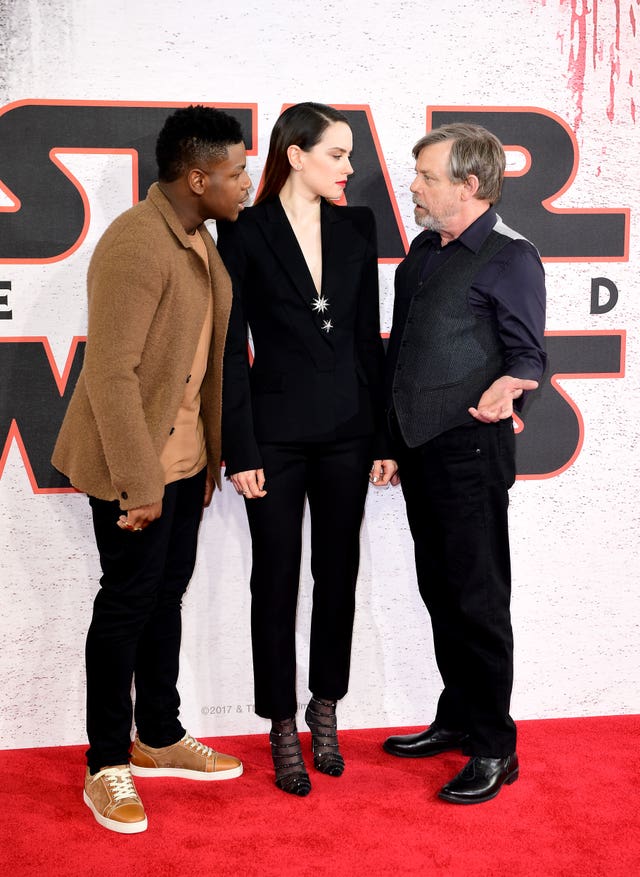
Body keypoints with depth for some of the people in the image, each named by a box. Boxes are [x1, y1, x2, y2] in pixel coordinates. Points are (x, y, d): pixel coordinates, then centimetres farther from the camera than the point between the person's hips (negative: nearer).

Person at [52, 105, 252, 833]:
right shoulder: (135, 244, -22)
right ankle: (107, 766, 19)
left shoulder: (197, 236, 7)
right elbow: (111, 372, -24)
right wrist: (140, 483, -23)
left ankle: (158, 738, 33)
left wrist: (210, 451, 13)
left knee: (168, 591, 17)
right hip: (133, 461, -8)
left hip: (184, 453, 8)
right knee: (128, 602, 3)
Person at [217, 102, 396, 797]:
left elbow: (369, 336, 8)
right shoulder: (245, 234, -6)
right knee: (276, 581, 5)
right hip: (276, 432, -4)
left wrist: (384, 435, 4)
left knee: (338, 575, 12)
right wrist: (239, 450, -10)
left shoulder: (356, 229, 6)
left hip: (347, 431, 4)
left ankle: (325, 711, 29)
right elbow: (230, 348, -6)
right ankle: (284, 730, 19)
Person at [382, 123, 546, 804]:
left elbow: (527, 356, -10)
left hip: (468, 449, -8)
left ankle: (493, 747, 11)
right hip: (417, 445, 8)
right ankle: (456, 718, 30)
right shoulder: (423, 250, 15)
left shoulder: (510, 259, -9)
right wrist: (389, 434, 15)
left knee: (477, 599, -1)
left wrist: (503, 389, -31)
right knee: (439, 590, 16)